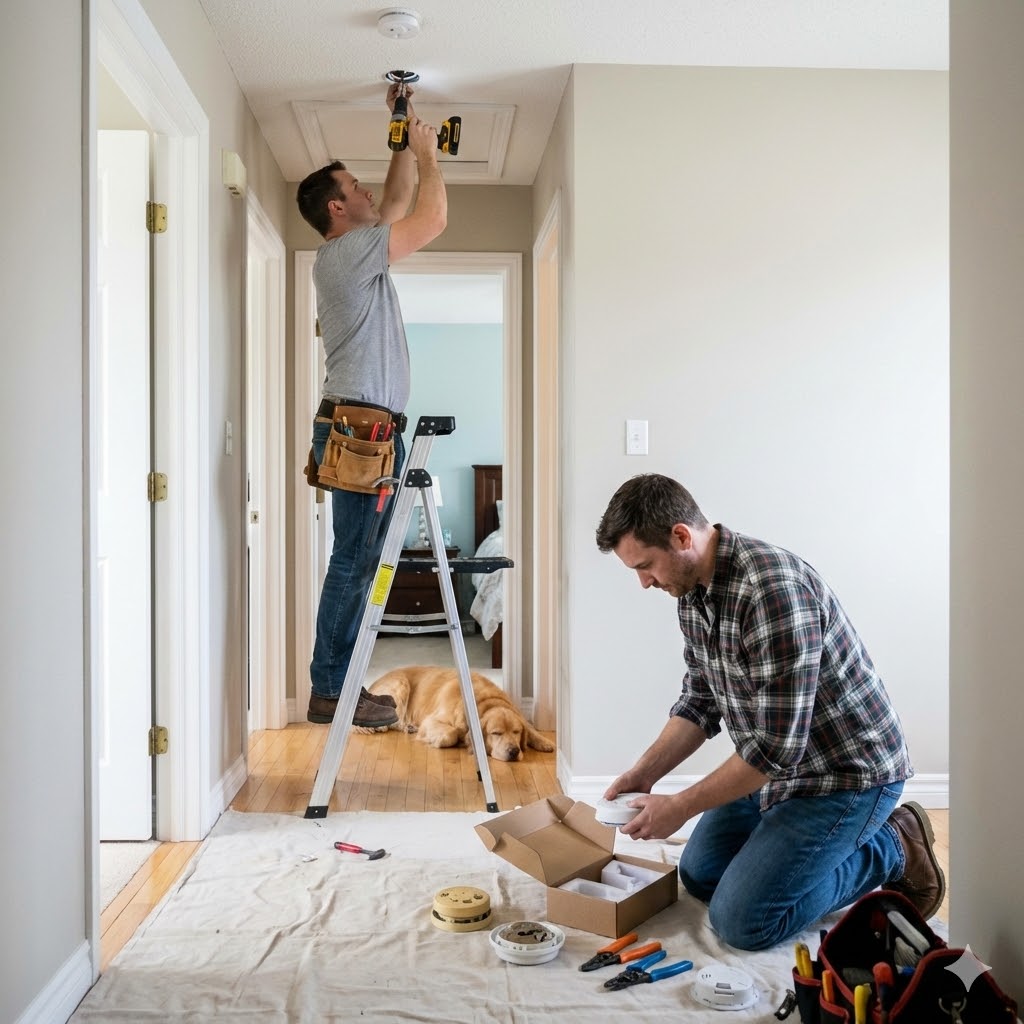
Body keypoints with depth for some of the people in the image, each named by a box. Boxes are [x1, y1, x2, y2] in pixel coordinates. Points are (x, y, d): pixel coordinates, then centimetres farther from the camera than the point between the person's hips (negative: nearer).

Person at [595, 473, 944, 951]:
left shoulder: (773, 590, -33)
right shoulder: (693, 591, -2)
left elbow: (778, 744, -31)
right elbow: (699, 702, 8)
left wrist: (680, 806, -22)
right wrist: (643, 774, -5)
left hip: (848, 771, -9)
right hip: (776, 765, 9)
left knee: (741, 920, -11)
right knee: (699, 875, 16)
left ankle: (892, 850, 6)